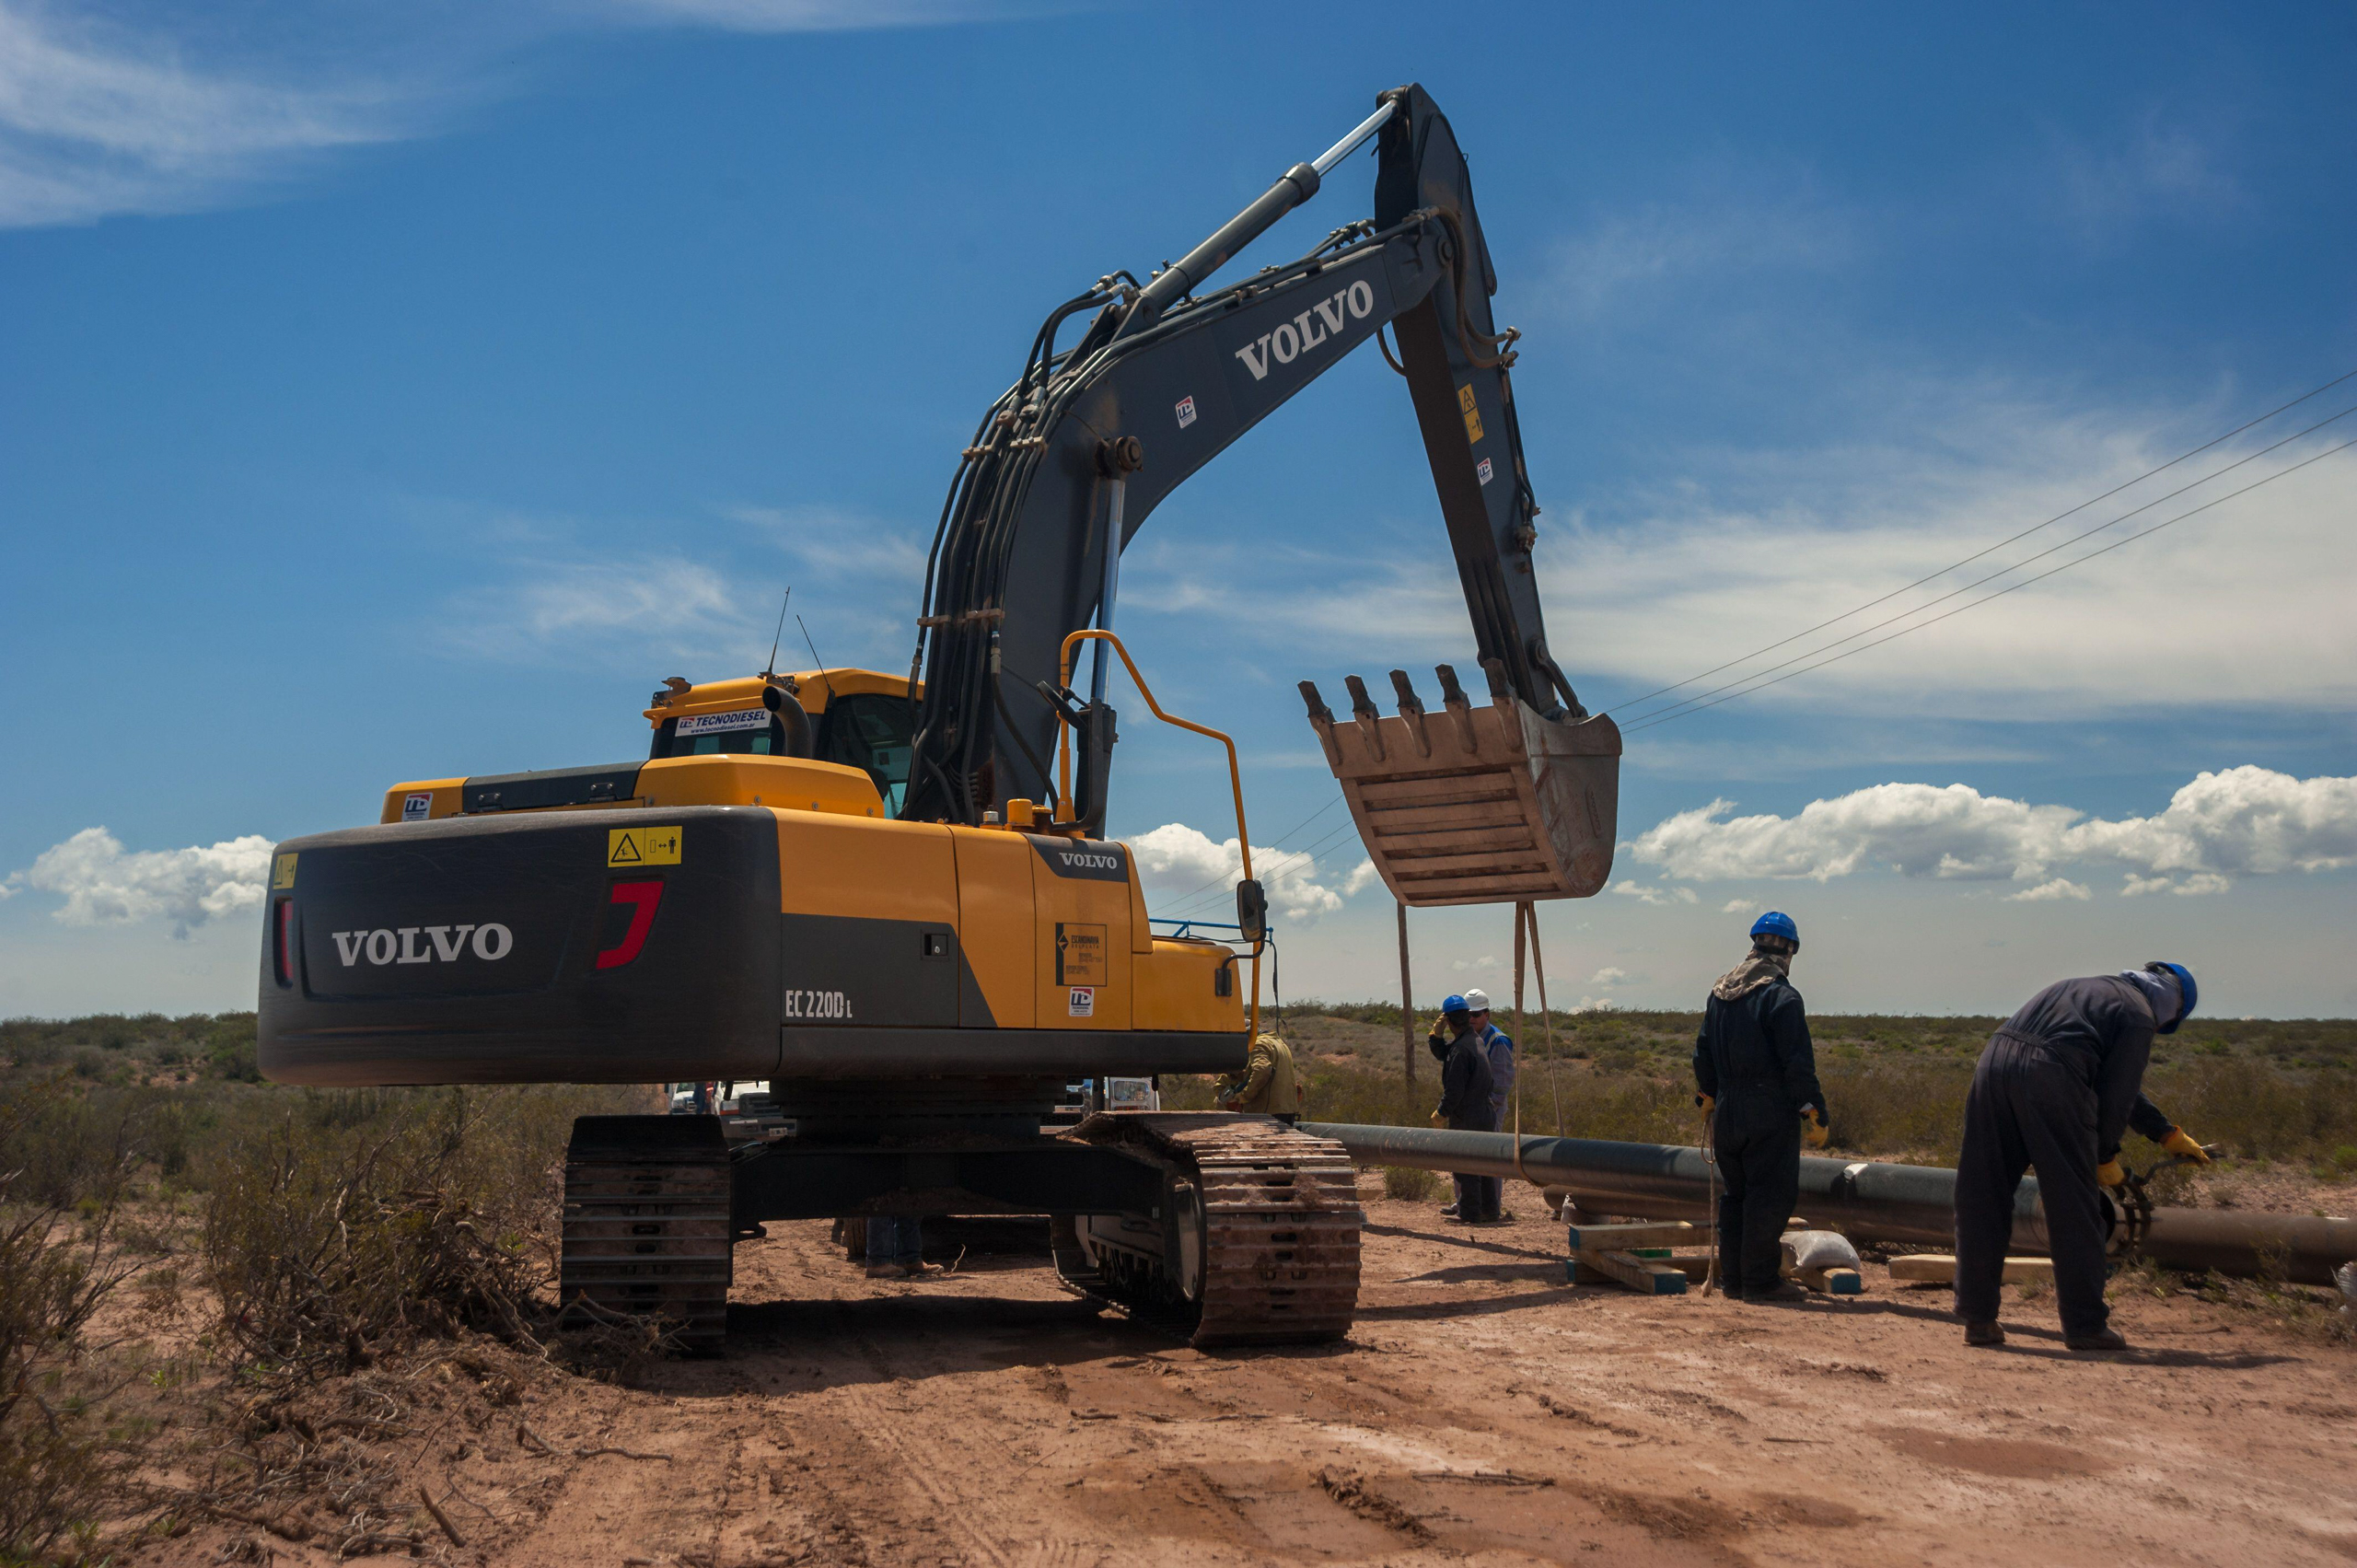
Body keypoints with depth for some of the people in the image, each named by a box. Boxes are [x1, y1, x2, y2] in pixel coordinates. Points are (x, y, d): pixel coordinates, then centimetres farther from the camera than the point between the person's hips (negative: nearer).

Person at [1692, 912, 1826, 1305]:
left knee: (1735, 1195, 13)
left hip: (1726, 1113, 7)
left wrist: (1707, 1100, 26)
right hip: (1769, 1114, -7)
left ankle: (1734, 1278, 16)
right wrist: (1814, 1114, -10)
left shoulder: (1719, 993, 12)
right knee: (1770, 1195, -3)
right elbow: (1798, 1064, -14)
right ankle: (1761, 1280, -3)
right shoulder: (1781, 997, -11)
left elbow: (1703, 1054, 18)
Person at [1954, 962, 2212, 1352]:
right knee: (2073, 1206, 5)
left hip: (1994, 1059, 7)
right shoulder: (2139, 1015, 10)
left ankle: (1978, 1318, 15)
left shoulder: (2091, 988, 34)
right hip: (2051, 1075, -7)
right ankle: (2085, 1325, 11)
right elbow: (2117, 1094, 4)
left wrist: (2167, 1133, 45)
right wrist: (2107, 1156, 18)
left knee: (1983, 1201, 11)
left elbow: (2117, 1084, 40)